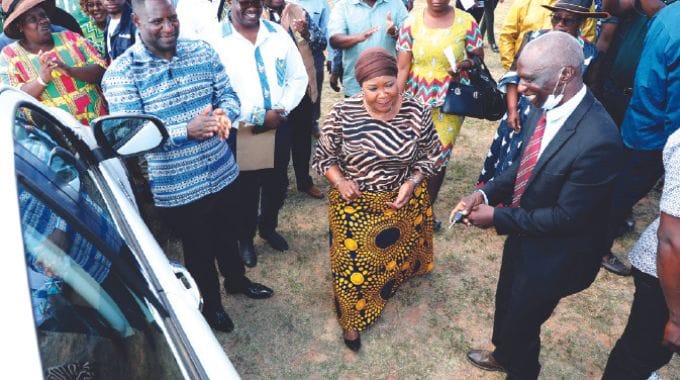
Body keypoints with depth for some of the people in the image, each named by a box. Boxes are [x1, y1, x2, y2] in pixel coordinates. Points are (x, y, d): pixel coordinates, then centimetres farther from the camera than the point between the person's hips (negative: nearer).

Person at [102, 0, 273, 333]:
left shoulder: (202, 51, 0)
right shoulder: (121, 72, -14)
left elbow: (229, 94, 4)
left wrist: (225, 113, -22)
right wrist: (187, 130, -33)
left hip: (223, 174, 4)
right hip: (176, 188, -4)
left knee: (227, 236, 27)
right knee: (199, 251, 18)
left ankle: (236, 280, 56)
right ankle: (210, 303, 45)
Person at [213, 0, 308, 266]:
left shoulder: (278, 33, 5)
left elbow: (298, 76, 6)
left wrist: (282, 110, -9)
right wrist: (257, 117, -17)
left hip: (280, 126, 4)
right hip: (241, 130, -4)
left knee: (277, 183, 17)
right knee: (246, 188, 10)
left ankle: (269, 228, 43)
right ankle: (245, 239, 34)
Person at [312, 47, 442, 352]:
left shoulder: (416, 111, -14)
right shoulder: (342, 113, -18)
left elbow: (431, 155, -1)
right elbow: (323, 157, -5)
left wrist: (412, 182, -17)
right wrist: (339, 181, -22)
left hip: (404, 203, 2)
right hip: (355, 205, -1)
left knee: (398, 252, 23)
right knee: (354, 262, 10)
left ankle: (392, 283, 57)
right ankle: (352, 319, 35)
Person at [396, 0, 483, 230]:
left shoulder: (466, 21, -4)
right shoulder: (411, 23, -3)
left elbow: (479, 56, 6)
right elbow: (402, 67, -4)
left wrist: (466, 63, -17)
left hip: (450, 99, 0)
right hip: (417, 97, 1)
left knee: (440, 156, 4)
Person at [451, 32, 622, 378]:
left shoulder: (598, 140, -34)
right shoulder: (545, 107, -10)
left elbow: (568, 216, -26)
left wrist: (498, 217, -21)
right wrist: (486, 193, -9)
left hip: (552, 254, -7)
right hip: (523, 233, 8)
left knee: (522, 321, 16)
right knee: (506, 304, 29)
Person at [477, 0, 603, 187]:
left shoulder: (589, 53, -5)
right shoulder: (534, 38, -1)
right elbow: (514, 75, 0)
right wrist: (512, 110, -8)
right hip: (521, 114, 2)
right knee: (509, 159, 12)